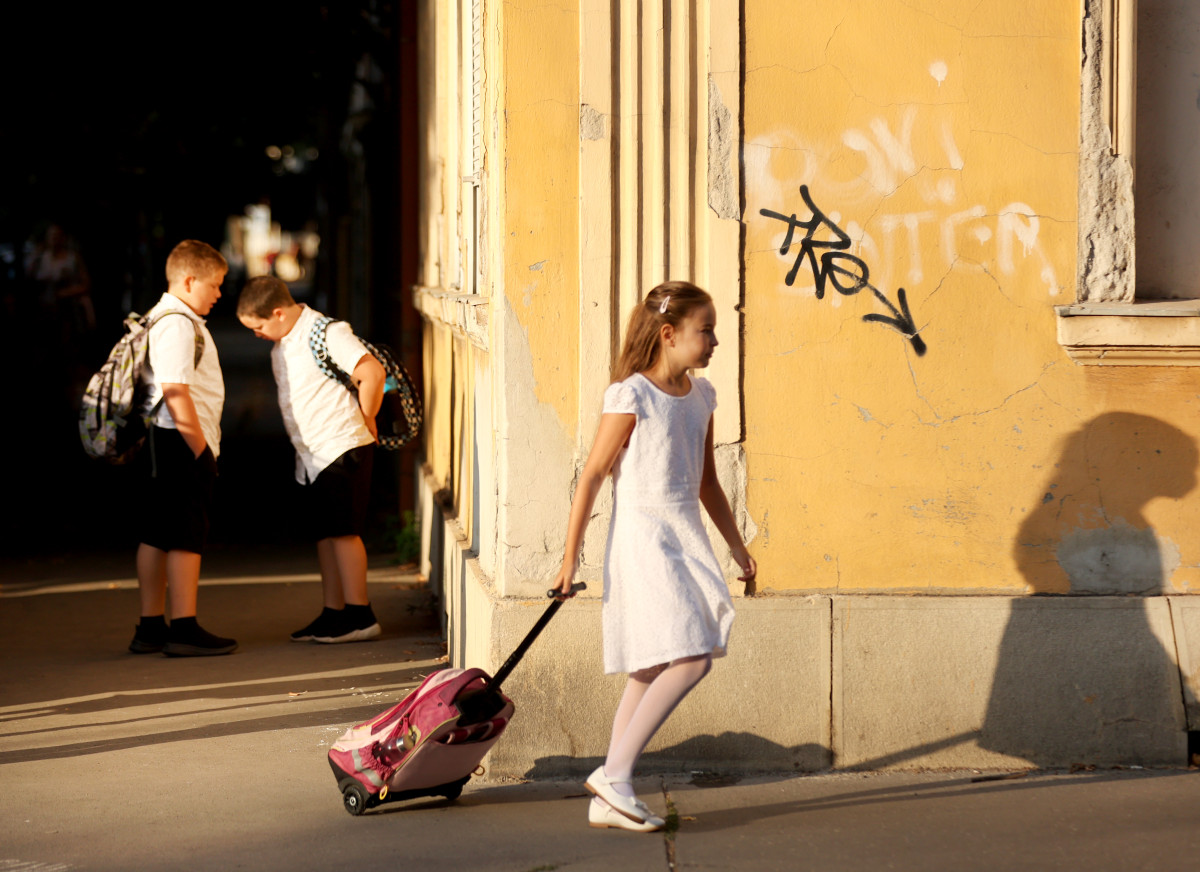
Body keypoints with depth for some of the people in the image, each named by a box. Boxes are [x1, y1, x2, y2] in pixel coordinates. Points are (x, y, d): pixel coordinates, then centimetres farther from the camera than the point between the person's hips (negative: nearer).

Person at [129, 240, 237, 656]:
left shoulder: (159, 319, 18)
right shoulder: (177, 324, -15)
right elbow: (175, 393, -22)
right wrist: (200, 448, -18)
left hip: (161, 443, 11)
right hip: (180, 442, -11)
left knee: (157, 536, 12)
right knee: (186, 536, -7)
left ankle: (151, 627, 16)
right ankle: (185, 629, -5)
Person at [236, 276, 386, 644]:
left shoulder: (326, 332, -15)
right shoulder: (282, 343, 13)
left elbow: (373, 372, -22)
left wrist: (364, 421, -10)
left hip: (342, 447, -9)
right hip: (312, 454, 9)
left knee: (342, 530, -8)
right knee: (324, 532, 9)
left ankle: (359, 615, -6)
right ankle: (333, 613, 12)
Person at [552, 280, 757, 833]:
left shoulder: (700, 397, 11)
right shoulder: (631, 396, -12)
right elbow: (592, 475, -10)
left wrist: (736, 544, 22)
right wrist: (570, 558, -11)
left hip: (685, 538, 8)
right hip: (642, 536, -8)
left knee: (652, 671, 9)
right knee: (692, 658, -17)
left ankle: (608, 800, 15)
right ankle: (614, 775, -9)